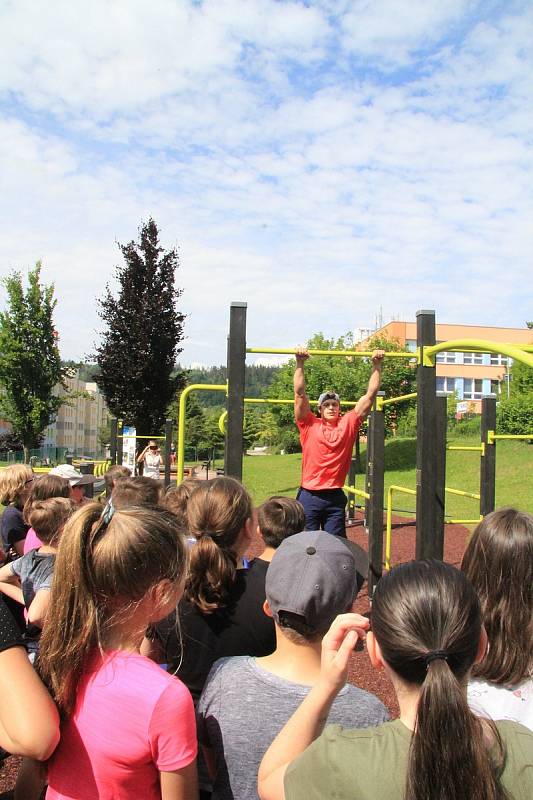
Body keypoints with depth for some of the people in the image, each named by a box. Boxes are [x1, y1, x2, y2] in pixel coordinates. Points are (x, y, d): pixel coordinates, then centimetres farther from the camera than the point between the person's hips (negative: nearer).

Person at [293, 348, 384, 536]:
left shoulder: (348, 423, 6)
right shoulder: (309, 425, 2)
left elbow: (370, 395, 5)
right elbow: (299, 393, -4)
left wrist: (377, 365, 3)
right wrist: (300, 363, -9)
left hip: (335, 498, 2)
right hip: (309, 497, -1)